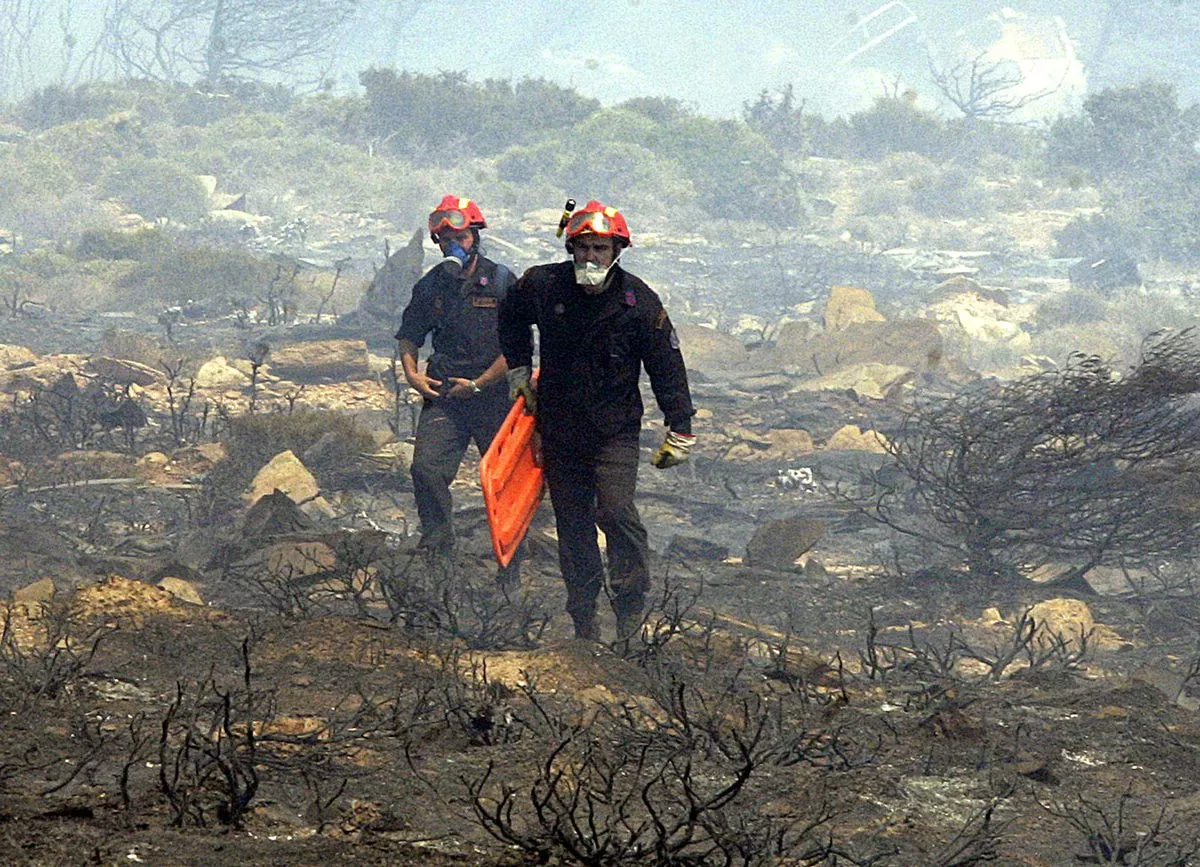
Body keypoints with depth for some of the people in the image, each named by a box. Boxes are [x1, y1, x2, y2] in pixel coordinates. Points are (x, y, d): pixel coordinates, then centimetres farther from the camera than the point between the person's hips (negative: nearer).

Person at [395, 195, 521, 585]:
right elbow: (408, 335, 23)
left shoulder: (501, 282, -3)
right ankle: (436, 554, -8)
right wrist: (412, 374, 4)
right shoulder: (431, 286, 10)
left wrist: (478, 384, -11)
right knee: (426, 468, -15)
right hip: (442, 394, 3)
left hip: (493, 394, -3)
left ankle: (510, 573, 10)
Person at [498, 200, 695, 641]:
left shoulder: (639, 302, -10)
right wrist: (519, 370, 14)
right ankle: (584, 620, 15)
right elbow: (511, 320, 19)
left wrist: (680, 428, -2)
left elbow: (667, 368, -2)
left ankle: (631, 610, -7)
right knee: (572, 522, 6)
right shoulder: (542, 286, -5)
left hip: (615, 427, -3)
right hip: (559, 427, 3)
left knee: (615, 510, -20)